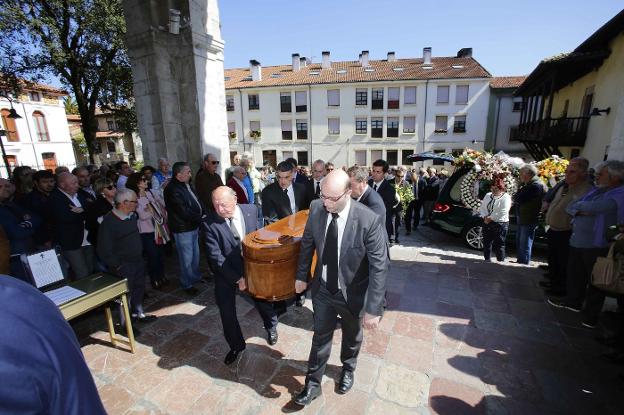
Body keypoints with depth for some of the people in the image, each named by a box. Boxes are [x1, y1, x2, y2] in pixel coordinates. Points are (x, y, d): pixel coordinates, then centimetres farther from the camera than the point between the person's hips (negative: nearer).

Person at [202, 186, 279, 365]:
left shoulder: (251, 210, -14)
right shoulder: (209, 223, -21)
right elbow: (216, 257, -21)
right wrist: (237, 278, -22)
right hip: (225, 272, -1)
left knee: (262, 298, 19)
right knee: (227, 312, 8)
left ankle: (271, 327, 52)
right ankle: (236, 346, 37)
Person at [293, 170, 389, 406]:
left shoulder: (369, 220, -29)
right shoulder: (316, 209, -16)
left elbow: (379, 267, -23)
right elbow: (307, 244, 1)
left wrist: (373, 308, -22)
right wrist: (302, 276, 7)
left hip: (353, 293, -2)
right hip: (323, 289, 2)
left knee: (352, 336, 26)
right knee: (320, 336, 19)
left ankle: (348, 369, 57)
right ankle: (313, 383, 42)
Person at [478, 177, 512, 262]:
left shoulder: (506, 197, -7)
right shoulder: (488, 195, 13)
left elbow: (502, 213, -17)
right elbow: (482, 208, 10)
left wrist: (490, 218, -16)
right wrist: (485, 217, -7)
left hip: (500, 224, -6)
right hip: (487, 223, 6)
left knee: (499, 244, -1)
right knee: (486, 242, 10)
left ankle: (500, 260, 10)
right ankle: (487, 259, 23)